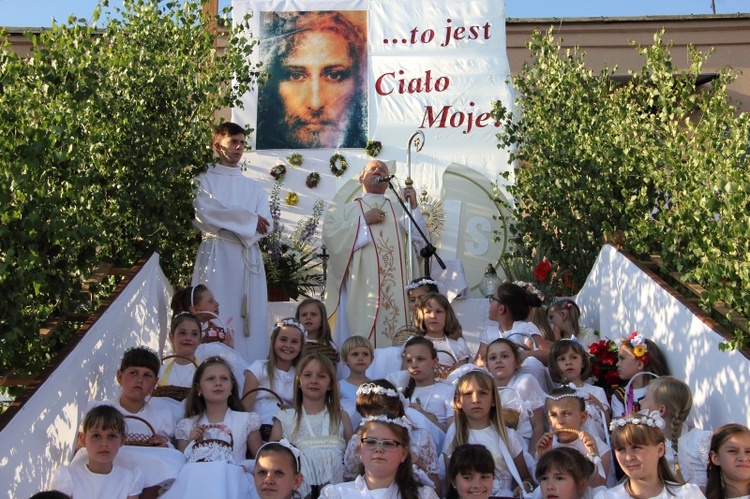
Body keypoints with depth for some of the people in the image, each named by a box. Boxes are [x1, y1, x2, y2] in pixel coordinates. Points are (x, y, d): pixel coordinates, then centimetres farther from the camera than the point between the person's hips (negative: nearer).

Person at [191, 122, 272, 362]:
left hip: (248, 259, 4)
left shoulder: (253, 187, 20)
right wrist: (247, 219, -7)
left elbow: (263, 226, 6)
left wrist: (225, 223, -10)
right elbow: (202, 214, -9)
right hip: (216, 258, -3)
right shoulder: (204, 181, 10)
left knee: (250, 320, 0)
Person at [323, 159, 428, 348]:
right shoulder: (346, 210, 17)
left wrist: (413, 207, -1)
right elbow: (330, 234, -1)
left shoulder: (400, 210, 21)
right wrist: (364, 221, -4)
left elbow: (420, 240, 9)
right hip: (360, 285, -2)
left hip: (394, 286, 2)